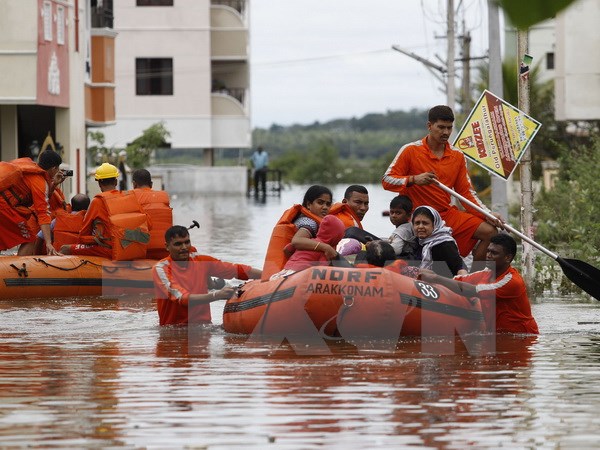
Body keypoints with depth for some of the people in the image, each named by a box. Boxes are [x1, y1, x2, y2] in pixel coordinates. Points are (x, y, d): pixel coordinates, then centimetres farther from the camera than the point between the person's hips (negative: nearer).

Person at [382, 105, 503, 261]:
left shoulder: (457, 156, 9)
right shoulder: (411, 150, -5)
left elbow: (466, 192, 11)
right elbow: (387, 180, -8)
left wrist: (487, 215, -3)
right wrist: (414, 180, -25)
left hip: (448, 213, 5)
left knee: (490, 232, -11)